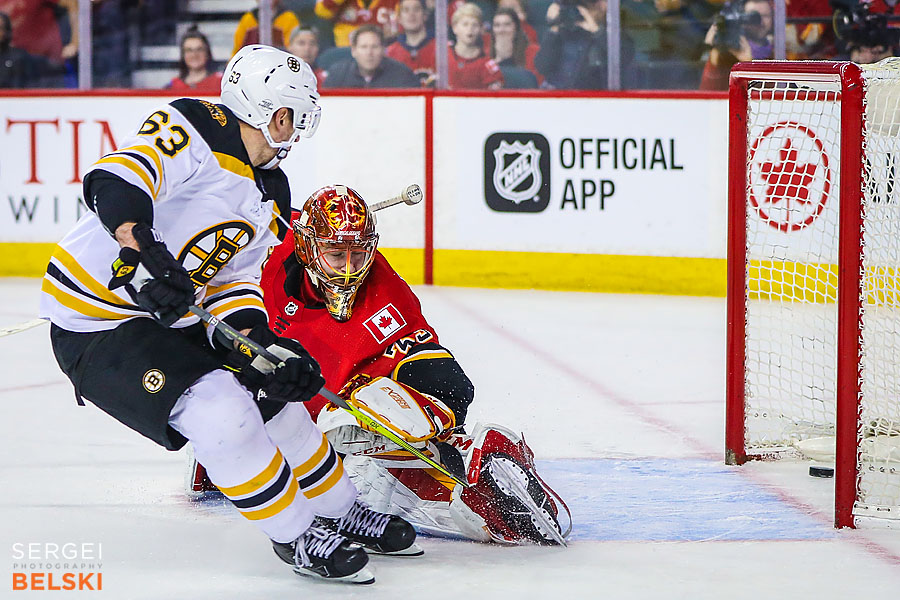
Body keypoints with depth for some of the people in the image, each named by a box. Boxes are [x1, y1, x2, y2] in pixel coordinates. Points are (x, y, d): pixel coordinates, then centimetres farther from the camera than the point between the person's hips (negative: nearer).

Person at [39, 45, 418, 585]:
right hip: (94, 325, -9)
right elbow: (115, 181, -35)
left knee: (272, 393, 10)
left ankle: (343, 515, 32)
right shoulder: (191, 131, -20)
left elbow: (235, 282, 6)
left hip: (170, 317, 9)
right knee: (219, 410, -23)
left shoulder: (270, 196, 8)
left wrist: (259, 339, -13)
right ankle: (295, 534, -5)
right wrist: (142, 252, -51)